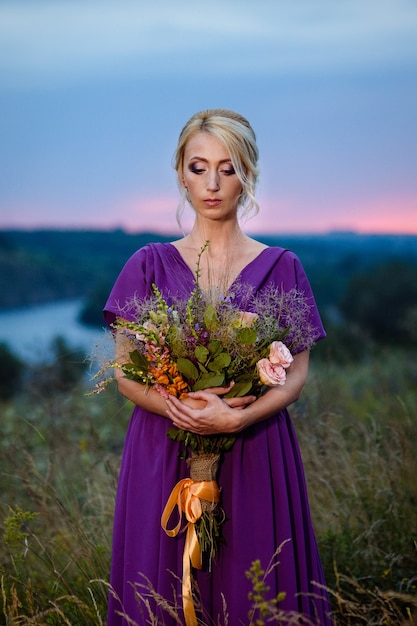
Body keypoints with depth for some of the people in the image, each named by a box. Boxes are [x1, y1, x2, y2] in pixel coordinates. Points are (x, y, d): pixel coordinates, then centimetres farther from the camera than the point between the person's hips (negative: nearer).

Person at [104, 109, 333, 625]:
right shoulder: (149, 265, 4)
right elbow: (125, 373, 1)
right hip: (163, 456, 0)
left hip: (255, 456, 0)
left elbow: (295, 374, -1)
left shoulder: (280, 267, 3)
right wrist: (178, 406, -18)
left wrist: (236, 417, -19)